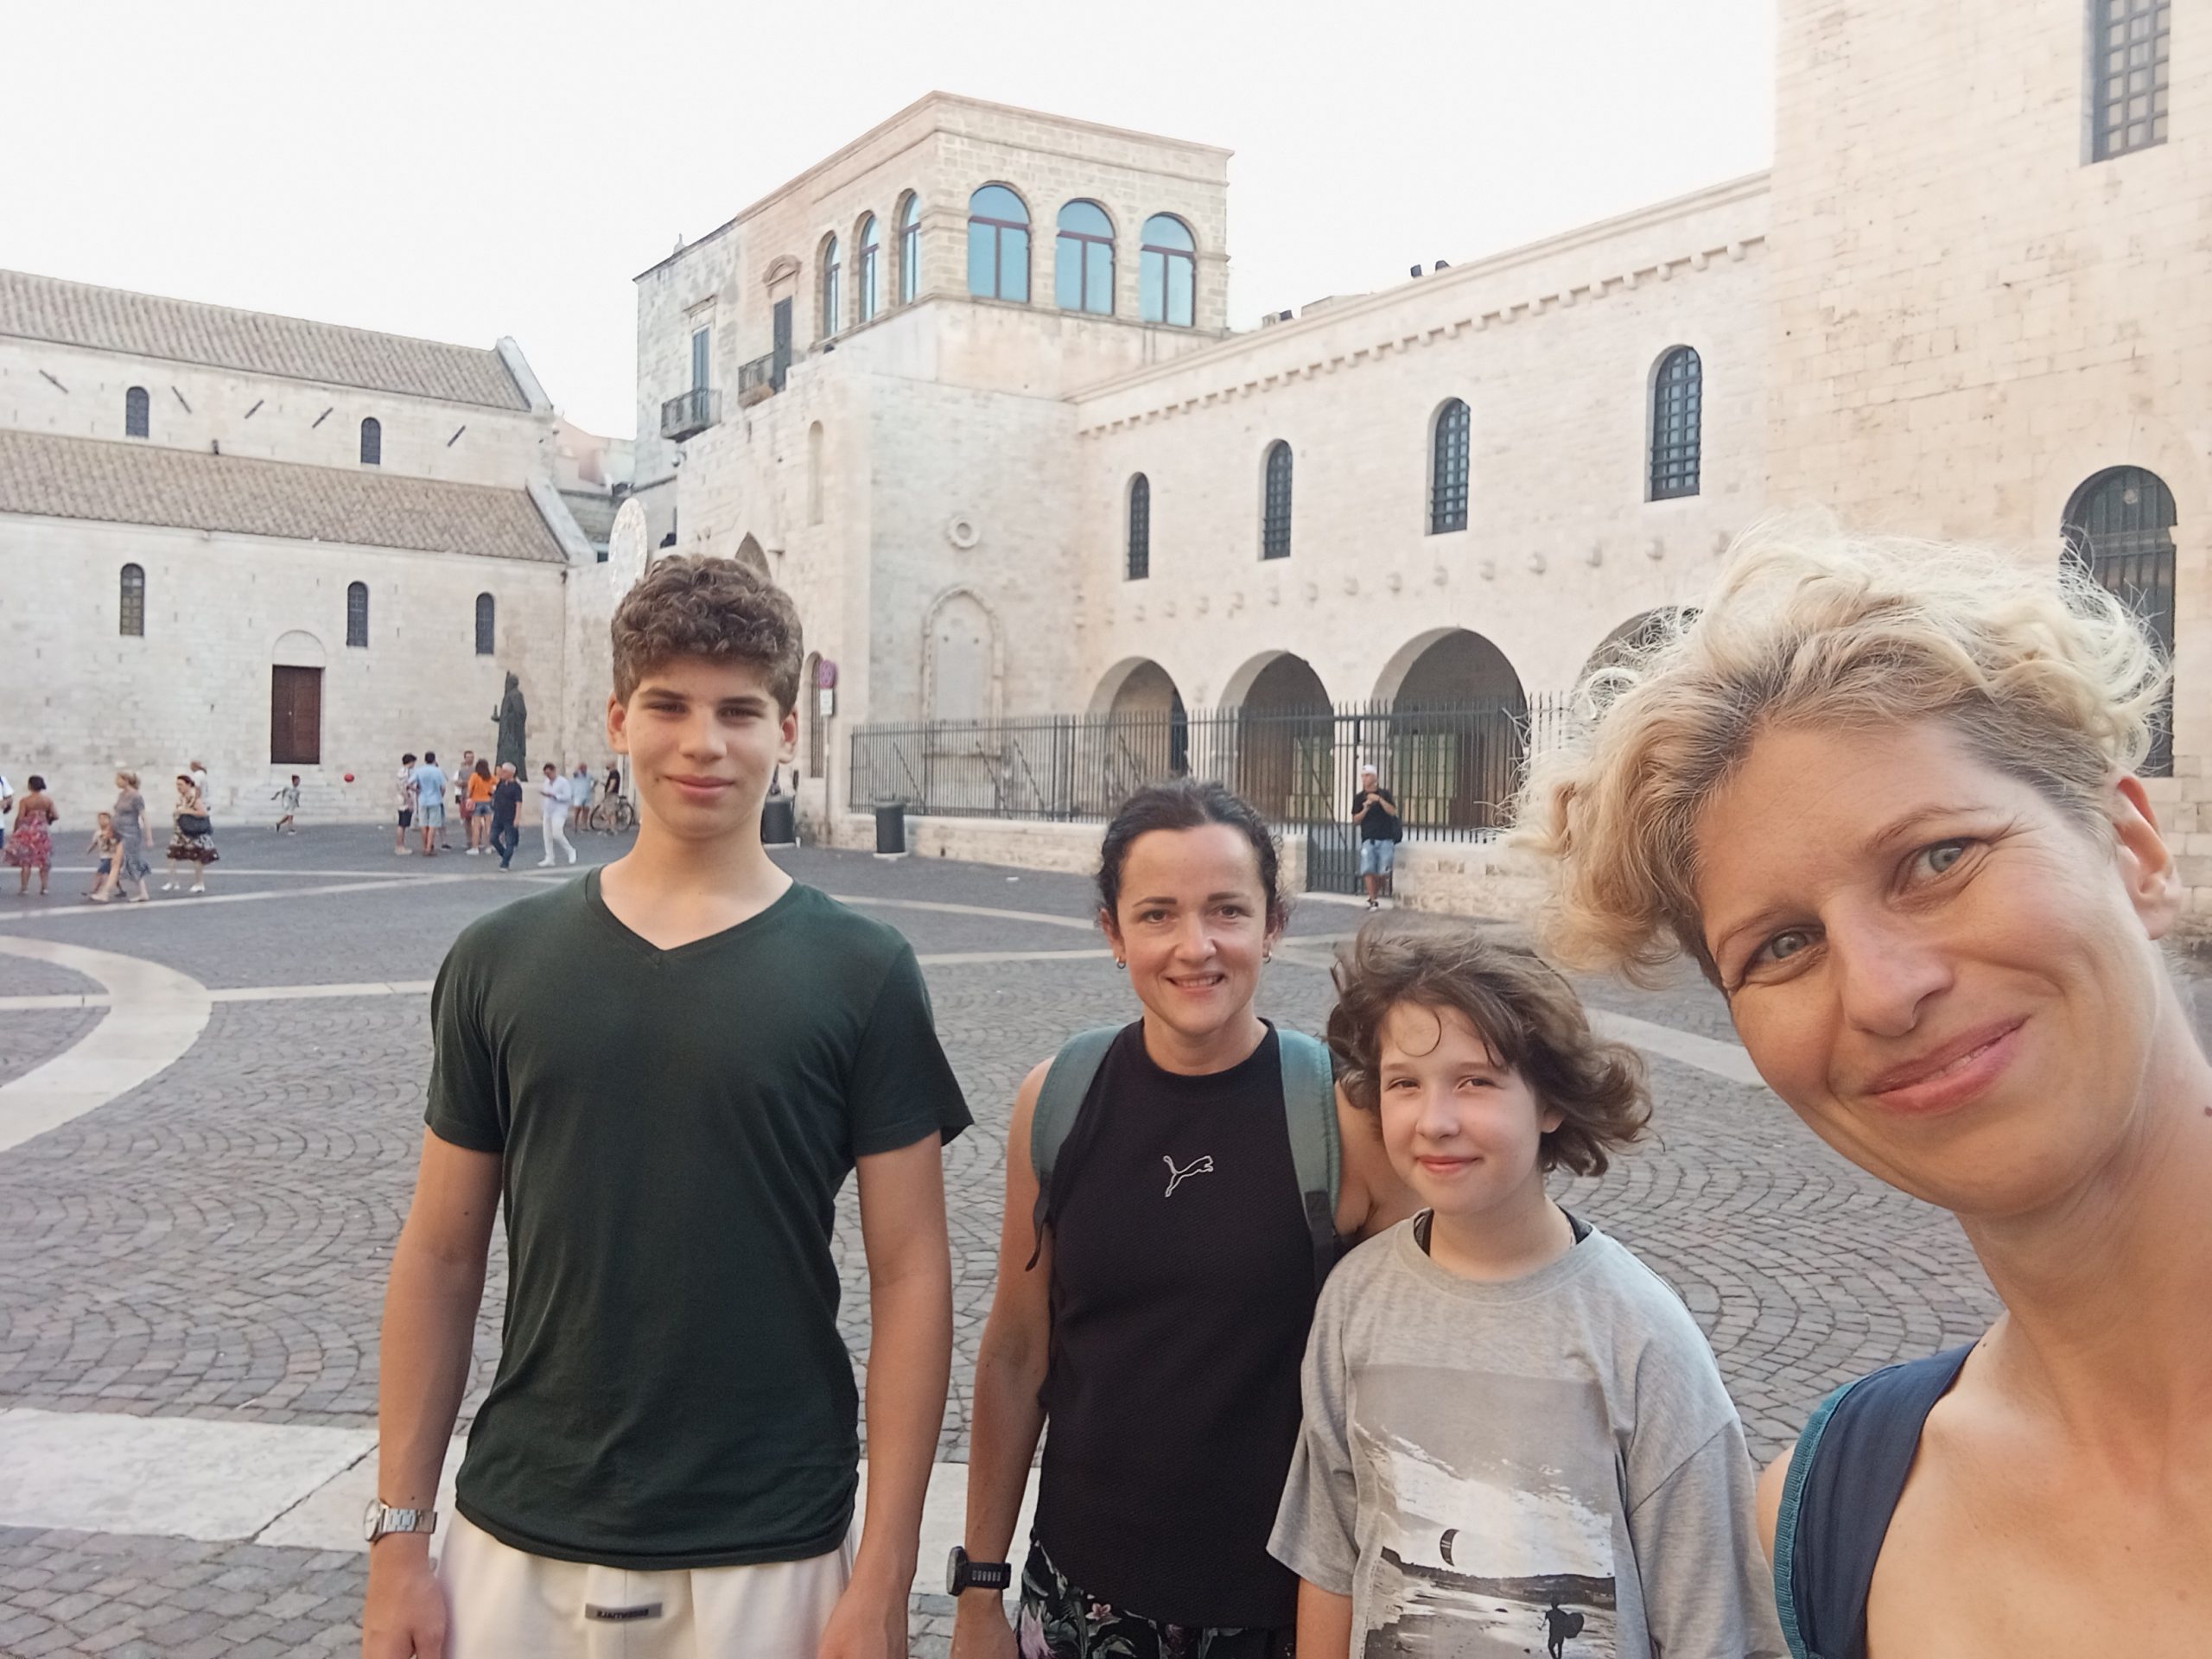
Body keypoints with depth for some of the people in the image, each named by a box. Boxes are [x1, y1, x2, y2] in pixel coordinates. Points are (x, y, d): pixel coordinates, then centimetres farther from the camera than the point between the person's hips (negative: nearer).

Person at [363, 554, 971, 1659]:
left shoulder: (859, 974, -8)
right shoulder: (499, 961, -1)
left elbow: (909, 1274, -7)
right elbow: (440, 1255, 4)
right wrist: (396, 1535, 3)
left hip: (767, 1554, -2)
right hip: (519, 1543, 2)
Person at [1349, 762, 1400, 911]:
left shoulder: (1384, 794, 7)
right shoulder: (1359, 797, 10)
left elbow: (1393, 812, -5)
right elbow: (1356, 820, 7)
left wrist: (1380, 800, -16)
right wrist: (1365, 809, -10)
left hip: (1386, 839, 0)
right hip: (1368, 839, 0)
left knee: (1383, 873, -1)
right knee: (1368, 870, -13)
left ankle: (1375, 894, 21)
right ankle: (1373, 900, -9)